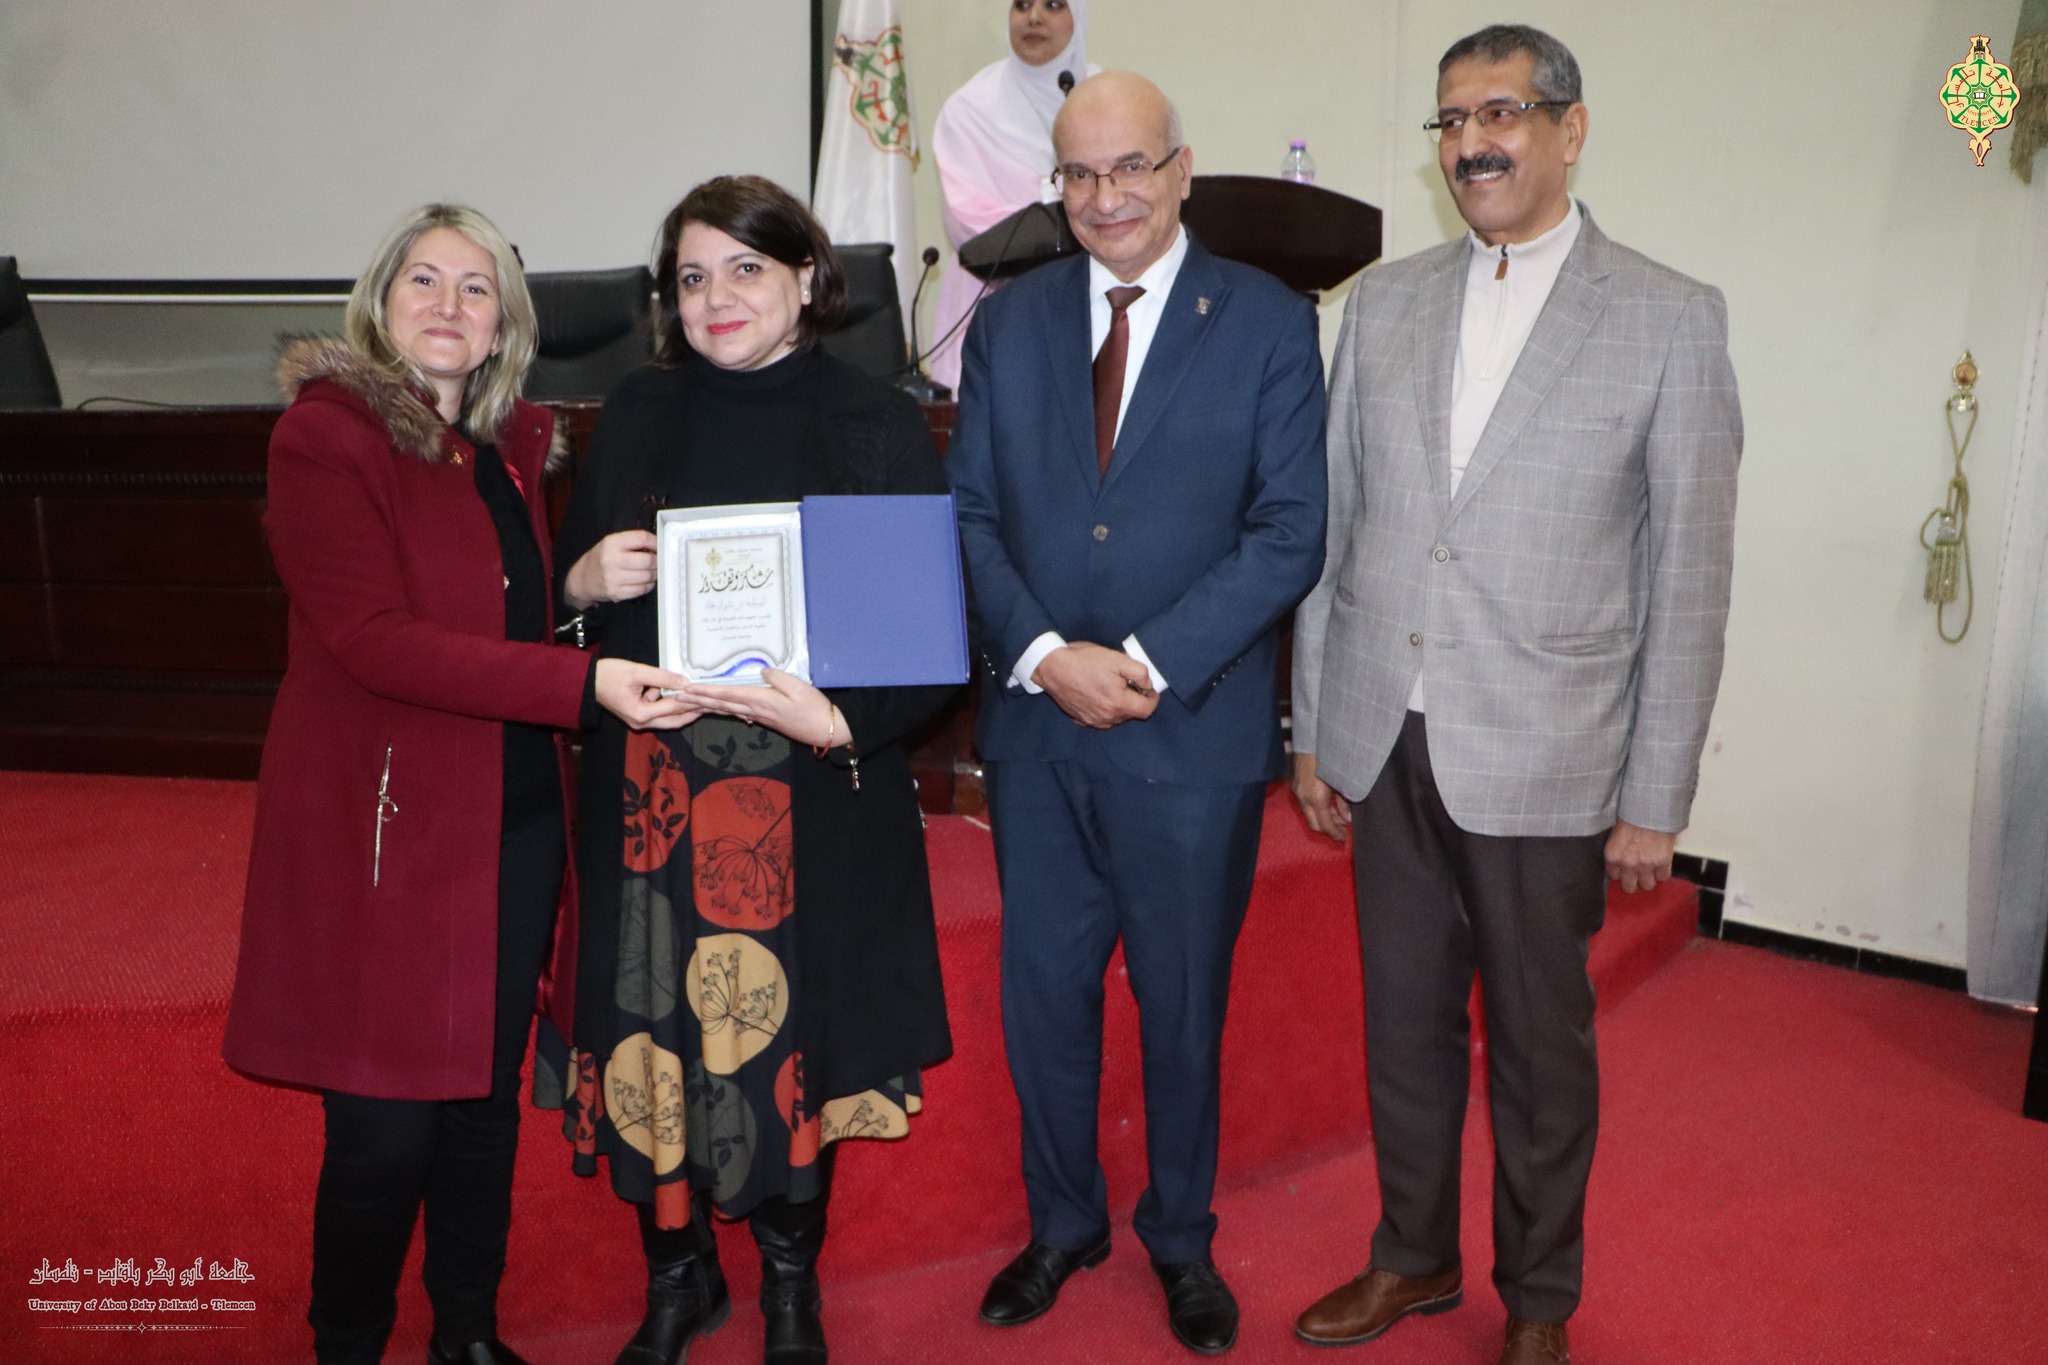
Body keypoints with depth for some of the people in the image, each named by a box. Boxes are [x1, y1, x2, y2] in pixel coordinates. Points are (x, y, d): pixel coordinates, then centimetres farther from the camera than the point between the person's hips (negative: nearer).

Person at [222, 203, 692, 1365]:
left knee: (489, 1094, 16)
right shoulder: (325, 433, -10)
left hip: (515, 819, 6)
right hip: (387, 822, -6)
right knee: (386, 1125, 1)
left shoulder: (511, 446, 11)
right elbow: (375, 639, -20)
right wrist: (582, 683, -26)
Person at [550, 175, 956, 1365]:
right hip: (654, 787, 2)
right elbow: (566, 584, 13)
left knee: (795, 1024, 7)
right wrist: (584, 582, -10)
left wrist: (844, 720, -21)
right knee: (660, 1025, 7)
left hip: (817, 798, -2)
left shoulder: (879, 426, -2)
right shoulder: (638, 416, 7)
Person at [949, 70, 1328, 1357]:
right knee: (1041, 994, 13)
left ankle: (1182, 1239, 37)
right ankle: (1064, 1223, 38)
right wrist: (1045, 655, -13)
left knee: (1184, 999, 13)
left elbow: (1290, 532, -8)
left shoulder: (1269, 321, -3)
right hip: (1037, 724, 3)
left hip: (1195, 734, -2)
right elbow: (974, 515, 3)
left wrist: (1149, 664, -17)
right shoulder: (1009, 320, 6)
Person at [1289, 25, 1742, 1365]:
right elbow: (1334, 526, 8)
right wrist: (1315, 730, 7)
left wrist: (1655, 799, -6)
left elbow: (1689, 575, -5)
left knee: (1540, 1044, 12)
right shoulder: (1385, 301, 7)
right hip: (1387, 744, 3)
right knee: (1405, 1022, 16)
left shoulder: (1672, 318, -4)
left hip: (1543, 759, -3)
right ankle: (1414, 1257, 38)